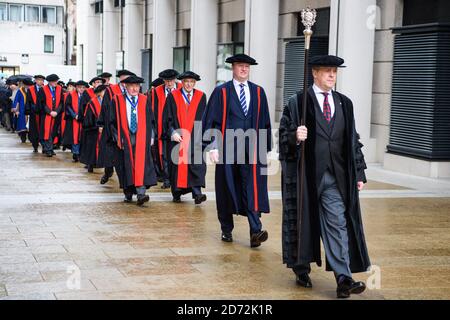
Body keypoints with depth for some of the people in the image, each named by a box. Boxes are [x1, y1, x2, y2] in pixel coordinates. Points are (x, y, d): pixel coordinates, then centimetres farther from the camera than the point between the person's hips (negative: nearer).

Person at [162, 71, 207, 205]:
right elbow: (167, 117, 0)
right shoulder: (173, 96, 3)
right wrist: (172, 132, -13)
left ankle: (197, 193, -19)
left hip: (195, 138, 0)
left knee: (197, 163, -13)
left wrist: (202, 135, 1)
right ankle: (176, 193, 16)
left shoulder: (201, 97, 7)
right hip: (177, 137, 0)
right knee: (177, 164, 4)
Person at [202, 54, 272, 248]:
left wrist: (266, 148, 8)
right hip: (228, 149, -1)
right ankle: (226, 230, 20)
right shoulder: (221, 92, 2)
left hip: (252, 148, 1)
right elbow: (211, 121, -1)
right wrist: (213, 147, -9)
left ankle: (255, 232, -15)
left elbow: (264, 122, 12)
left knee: (253, 190, -9)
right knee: (227, 190, 7)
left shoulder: (258, 92, 10)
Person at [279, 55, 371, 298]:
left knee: (338, 224, -5)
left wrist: (359, 173, 9)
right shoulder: (298, 102, -1)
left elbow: (353, 140, 13)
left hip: (335, 176, 3)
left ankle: (343, 279, -9)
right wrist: (295, 137, -25)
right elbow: (284, 134, -2)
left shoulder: (344, 104, 10)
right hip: (306, 175, -2)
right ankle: (301, 268, 28)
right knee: (304, 222, 9)